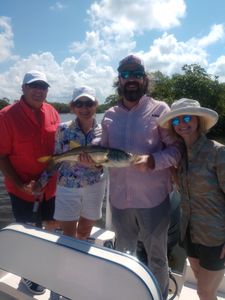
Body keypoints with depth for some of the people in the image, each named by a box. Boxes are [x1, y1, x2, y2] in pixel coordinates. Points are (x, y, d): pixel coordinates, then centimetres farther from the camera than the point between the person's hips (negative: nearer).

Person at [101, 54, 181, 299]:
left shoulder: (159, 109, -5)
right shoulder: (109, 115, 6)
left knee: (157, 258, 15)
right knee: (122, 255, 24)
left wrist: (151, 161, -25)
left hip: (152, 199, -3)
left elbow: (176, 149, -8)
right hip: (119, 198, 4)